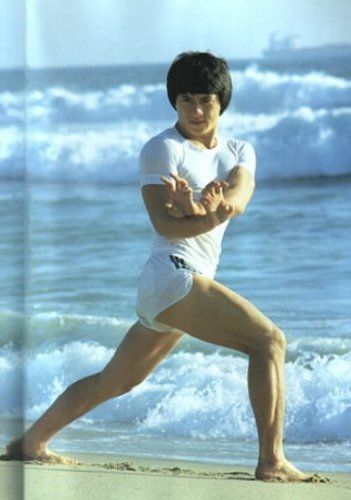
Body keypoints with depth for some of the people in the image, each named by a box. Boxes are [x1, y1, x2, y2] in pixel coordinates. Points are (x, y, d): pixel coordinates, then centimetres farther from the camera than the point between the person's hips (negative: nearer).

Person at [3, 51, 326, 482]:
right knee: (269, 340, -18)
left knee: (116, 381, 17)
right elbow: (165, 223, -13)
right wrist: (215, 213, -28)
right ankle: (272, 462, -20)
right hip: (173, 274, -8)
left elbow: (238, 198, -8)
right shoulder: (162, 148, -3)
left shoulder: (240, 152, 15)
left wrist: (197, 208, -28)